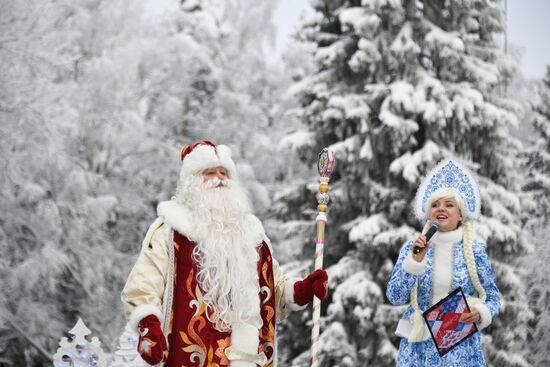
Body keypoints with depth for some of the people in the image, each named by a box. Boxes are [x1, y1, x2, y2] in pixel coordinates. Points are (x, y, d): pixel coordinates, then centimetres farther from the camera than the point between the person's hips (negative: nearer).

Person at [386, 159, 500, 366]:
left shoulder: (475, 251, -3)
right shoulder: (412, 248, -1)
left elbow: (492, 298, 3)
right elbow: (395, 297, -8)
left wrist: (479, 313, -17)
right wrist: (415, 261, -18)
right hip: (419, 344, 1)